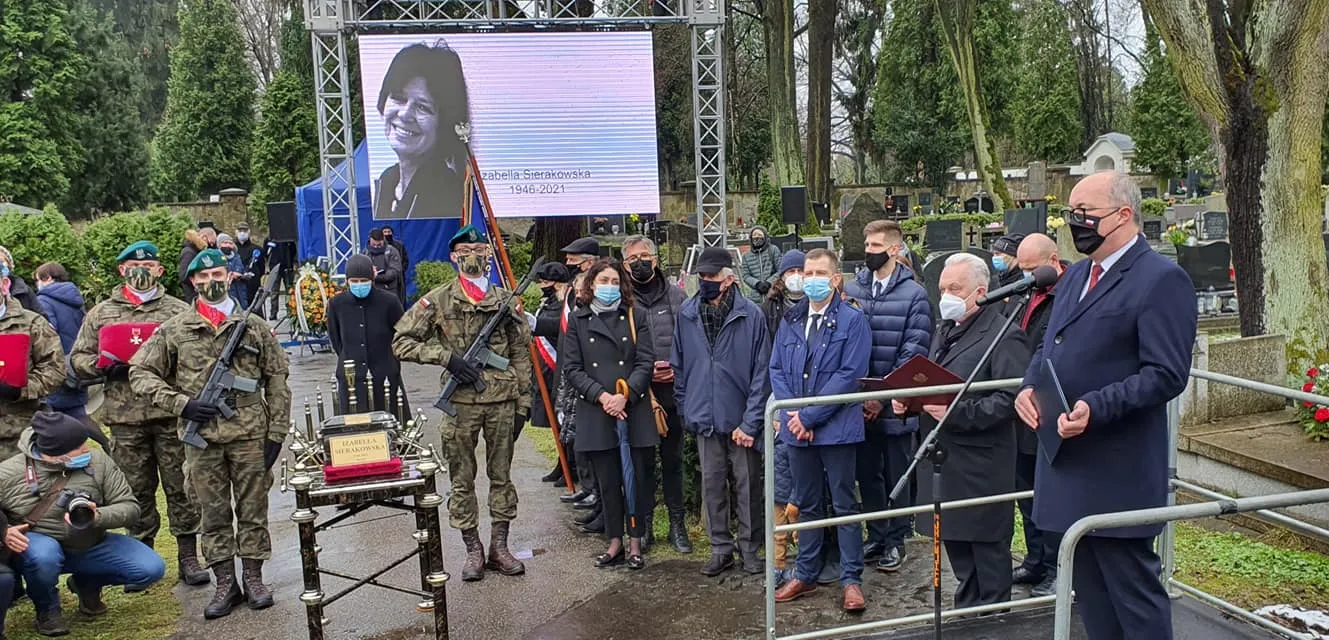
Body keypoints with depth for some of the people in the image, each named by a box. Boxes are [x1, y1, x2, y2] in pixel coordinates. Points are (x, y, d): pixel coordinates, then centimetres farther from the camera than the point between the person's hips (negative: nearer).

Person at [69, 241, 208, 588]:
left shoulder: (179, 311, 6)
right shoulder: (101, 314, 11)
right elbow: (77, 359, 13)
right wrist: (102, 365, -5)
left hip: (172, 414, -2)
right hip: (125, 417, 2)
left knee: (181, 487, 3)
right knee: (137, 490, 10)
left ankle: (188, 557, 12)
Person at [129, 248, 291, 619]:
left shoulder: (256, 327, 4)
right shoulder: (174, 330, 4)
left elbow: (277, 382, 5)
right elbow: (140, 373, 6)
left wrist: (276, 433, 0)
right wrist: (180, 403, -8)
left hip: (250, 434, 0)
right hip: (201, 437, 1)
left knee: (253, 508, 7)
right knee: (213, 513, 8)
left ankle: (254, 578, 19)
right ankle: (225, 584, 19)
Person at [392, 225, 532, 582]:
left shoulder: (505, 299, 6)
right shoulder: (438, 301, -1)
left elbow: (521, 352, 9)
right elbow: (401, 342, -2)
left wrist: (523, 398, 3)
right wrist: (447, 356, -12)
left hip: (502, 399, 2)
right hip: (460, 402, -2)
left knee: (502, 475, 9)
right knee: (461, 479, 6)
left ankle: (499, 547, 22)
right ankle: (473, 551, 19)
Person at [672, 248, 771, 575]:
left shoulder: (751, 315, -10)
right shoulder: (687, 314, 0)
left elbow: (761, 373, -10)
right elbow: (679, 366, 10)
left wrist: (751, 422, -13)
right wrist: (686, 407, 6)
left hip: (741, 418, -3)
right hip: (705, 419, 3)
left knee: (747, 486, 8)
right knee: (712, 486, 11)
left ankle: (749, 549, 23)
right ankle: (721, 548, 25)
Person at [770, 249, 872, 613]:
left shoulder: (852, 320, -6)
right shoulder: (790, 321, 10)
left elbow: (850, 374, -14)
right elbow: (776, 370, 8)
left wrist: (810, 416, -16)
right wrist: (792, 414, -7)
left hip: (836, 427, -5)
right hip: (797, 427, 5)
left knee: (844, 505, 4)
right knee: (807, 504, 15)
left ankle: (851, 579, 14)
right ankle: (805, 575, 26)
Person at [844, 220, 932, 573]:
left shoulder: (914, 294, -6)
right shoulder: (851, 290, 4)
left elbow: (914, 352, -10)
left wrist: (884, 397, -15)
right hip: (859, 405, 3)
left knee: (897, 475, 8)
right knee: (867, 473, 13)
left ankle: (896, 541, 23)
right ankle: (876, 536, 29)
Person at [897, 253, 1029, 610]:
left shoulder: (1003, 336, -12)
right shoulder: (946, 332, 17)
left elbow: (1009, 399, -20)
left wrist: (960, 412, -26)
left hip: (980, 464, -9)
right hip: (943, 457, 9)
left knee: (988, 550, 4)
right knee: (955, 542, 18)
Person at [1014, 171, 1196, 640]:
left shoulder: (1163, 279, -12)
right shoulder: (1075, 277, 15)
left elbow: (1166, 374, -18)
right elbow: (1049, 349, 22)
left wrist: (1096, 407, -29)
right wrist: (1030, 386, 1)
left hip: (1118, 474, -8)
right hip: (1069, 464, 9)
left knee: (1134, 596, 1)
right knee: (1090, 594, 19)